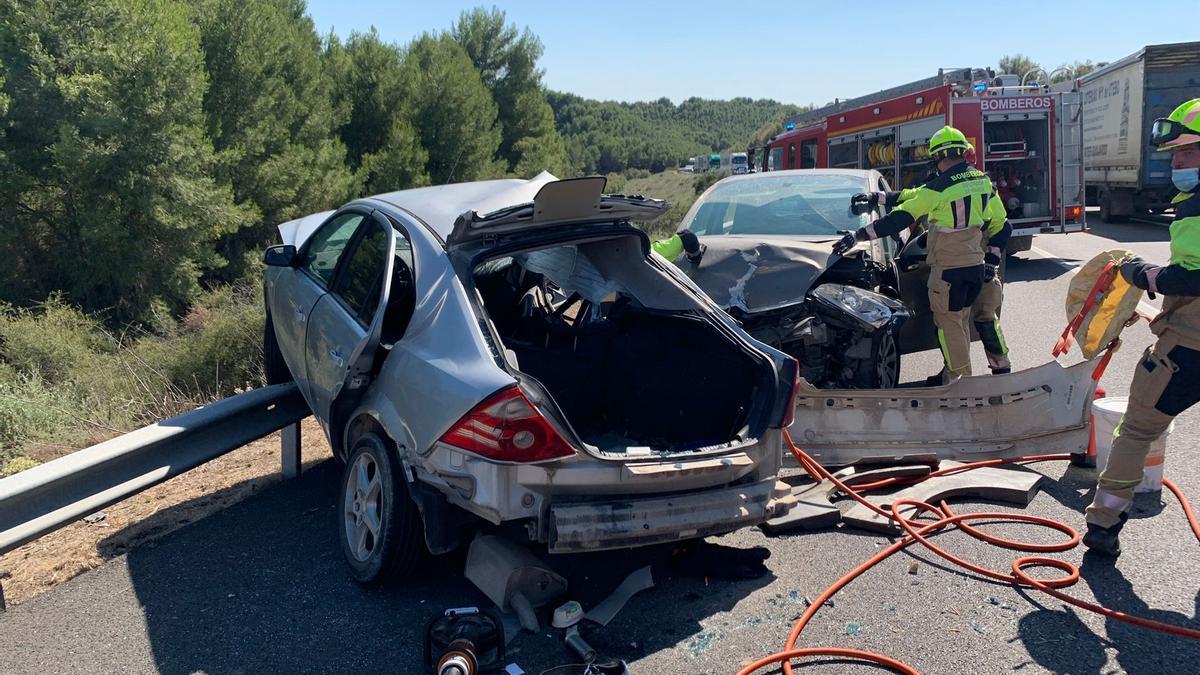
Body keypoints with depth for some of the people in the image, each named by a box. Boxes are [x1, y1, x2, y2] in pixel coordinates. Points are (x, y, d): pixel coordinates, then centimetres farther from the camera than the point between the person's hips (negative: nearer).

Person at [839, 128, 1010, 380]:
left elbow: (901, 218, -18)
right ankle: (960, 373, 28)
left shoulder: (940, 187, -16)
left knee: (948, 323, 4)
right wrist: (992, 260, 20)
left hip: (949, 269, -7)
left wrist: (859, 235, -14)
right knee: (961, 320, 19)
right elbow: (1002, 225, 13)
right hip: (976, 265, 7)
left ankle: (959, 376, 9)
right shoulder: (983, 181, 6)